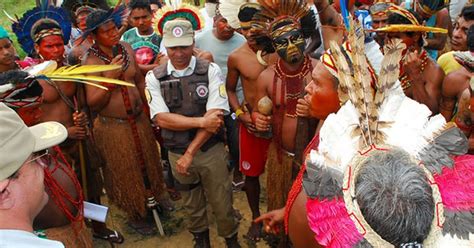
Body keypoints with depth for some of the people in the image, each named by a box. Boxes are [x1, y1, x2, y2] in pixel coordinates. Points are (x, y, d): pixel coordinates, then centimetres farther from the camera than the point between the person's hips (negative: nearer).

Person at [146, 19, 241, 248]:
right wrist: (200, 121, -22)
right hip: (176, 153, 2)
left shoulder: (210, 71, -9)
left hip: (211, 150, -1)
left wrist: (190, 153, -18)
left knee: (222, 201, 11)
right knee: (192, 203, 22)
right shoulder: (154, 77, -4)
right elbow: (162, 119, -12)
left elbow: (216, 116, -16)